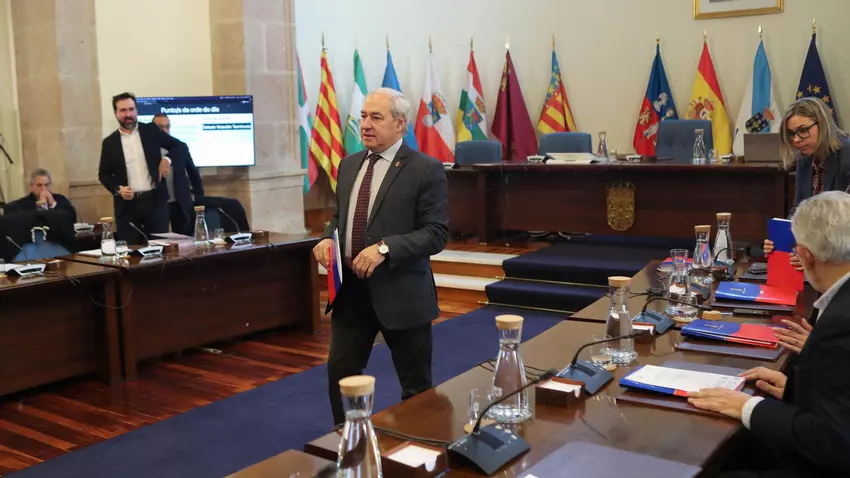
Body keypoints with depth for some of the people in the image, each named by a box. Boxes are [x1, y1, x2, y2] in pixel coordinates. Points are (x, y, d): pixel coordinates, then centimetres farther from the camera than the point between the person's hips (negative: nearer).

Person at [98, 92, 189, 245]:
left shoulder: (151, 131, 4)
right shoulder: (109, 142, 5)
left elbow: (182, 147, 6)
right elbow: (103, 174, 10)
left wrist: (167, 159, -13)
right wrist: (117, 189, -8)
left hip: (155, 200, 0)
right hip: (127, 204, 0)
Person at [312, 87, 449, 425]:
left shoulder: (426, 169, -11)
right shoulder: (350, 164, 10)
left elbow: (437, 233, -15)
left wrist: (385, 248, -26)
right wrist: (328, 238, -3)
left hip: (400, 291, -5)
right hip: (350, 290, 6)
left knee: (416, 385, 10)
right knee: (340, 374, 10)